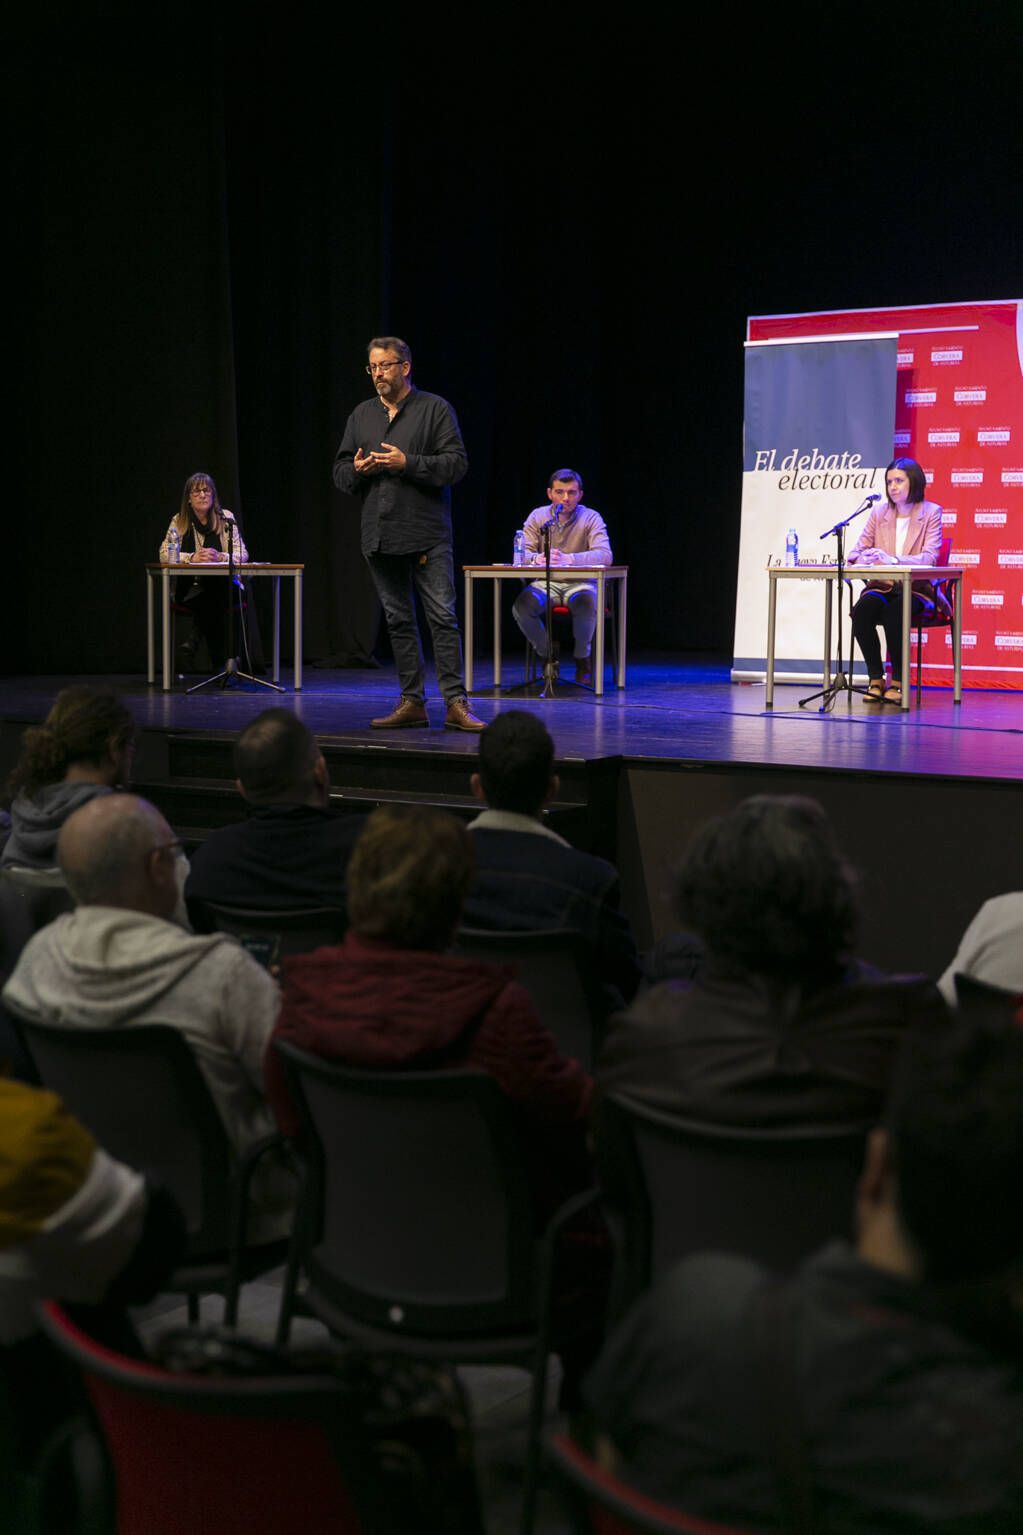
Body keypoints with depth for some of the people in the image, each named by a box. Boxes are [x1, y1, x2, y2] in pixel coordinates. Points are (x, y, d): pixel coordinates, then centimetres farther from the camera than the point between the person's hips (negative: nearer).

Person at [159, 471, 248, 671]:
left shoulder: (226, 518, 5)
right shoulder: (179, 520, 6)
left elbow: (243, 555, 0)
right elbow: (164, 554, -2)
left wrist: (219, 557, -21)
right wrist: (192, 558, -20)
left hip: (222, 585, 0)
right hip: (189, 588, 0)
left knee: (217, 596, -36)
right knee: (213, 602, -33)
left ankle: (196, 637, -17)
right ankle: (220, 664, -21)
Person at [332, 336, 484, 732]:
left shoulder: (434, 409, 1)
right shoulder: (362, 414, 16)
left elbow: (457, 463, -8)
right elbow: (340, 471, 18)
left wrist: (407, 463, -16)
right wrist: (356, 469, -5)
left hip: (427, 535, -5)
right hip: (380, 536, 5)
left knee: (442, 617, -8)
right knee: (398, 621, 9)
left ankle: (455, 703, -8)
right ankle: (412, 703, 14)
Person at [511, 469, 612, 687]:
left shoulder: (591, 518, -5)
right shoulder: (538, 517, 3)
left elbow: (605, 555, -19)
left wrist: (568, 558, -36)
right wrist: (538, 558, -30)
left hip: (579, 583, -2)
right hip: (546, 583, 2)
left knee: (586, 603, -37)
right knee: (522, 605, -29)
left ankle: (582, 660, -8)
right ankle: (546, 655, -1)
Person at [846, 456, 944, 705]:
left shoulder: (931, 512, 2)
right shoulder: (878, 513, 13)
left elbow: (929, 557, -12)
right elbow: (857, 551, 8)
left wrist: (892, 560, -28)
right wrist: (862, 559, -19)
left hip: (915, 590, -3)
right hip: (882, 586, 3)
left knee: (895, 611, -36)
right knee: (862, 609, -30)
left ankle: (898, 682, -22)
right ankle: (875, 678, -17)